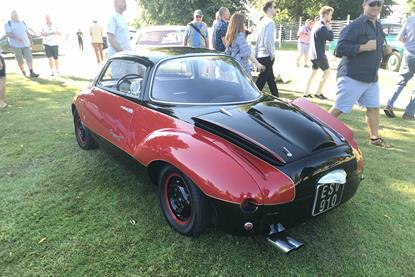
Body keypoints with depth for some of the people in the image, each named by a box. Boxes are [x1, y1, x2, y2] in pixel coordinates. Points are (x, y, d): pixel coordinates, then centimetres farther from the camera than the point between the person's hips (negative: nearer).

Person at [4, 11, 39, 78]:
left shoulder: (23, 22, 15)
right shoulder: (8, 23, 0)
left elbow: (27, 33, 18)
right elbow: (7, 34, -12)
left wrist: (31, 41, 10)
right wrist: (16, 37, -29)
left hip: (25, 44, 3)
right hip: (16, 45, -3)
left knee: (29, 58, -10)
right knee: (20, 60, 3)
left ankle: (31, 73, -14)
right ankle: (23, 71, 21)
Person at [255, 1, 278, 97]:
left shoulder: (262, 21, 11)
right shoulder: (270, 22, -14)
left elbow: (258, 40, 14)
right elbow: (268, 41, -24)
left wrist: (256, 54, 18)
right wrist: (272, 54, -12)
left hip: (260, 55, 9)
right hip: (267, 56, -9)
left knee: (271, 78, 18)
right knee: (261, 80, -4)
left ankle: (276, 98, 30)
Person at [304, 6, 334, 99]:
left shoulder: (317, 25, 12)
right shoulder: (322, 27, -19)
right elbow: (331, 37, -17)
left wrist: (327, 26, 9)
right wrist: (328, 27, -6)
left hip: (313, 54, 9)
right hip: (319, 55, -9)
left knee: (313, 72, 16)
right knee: (327, 72, 3)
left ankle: (306, 93, 15)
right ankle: (318, 93, 6)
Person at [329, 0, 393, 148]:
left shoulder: (379, 27, 15)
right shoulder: (355, 26, -12)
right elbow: (340, 48, -21)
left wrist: (385, 50, 5)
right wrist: (364, 47, -23)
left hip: (372, 78, 9)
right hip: (352, 77, -8)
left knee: (374, 107, 13)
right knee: (338, 108, -6)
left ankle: (375, 138, 27)